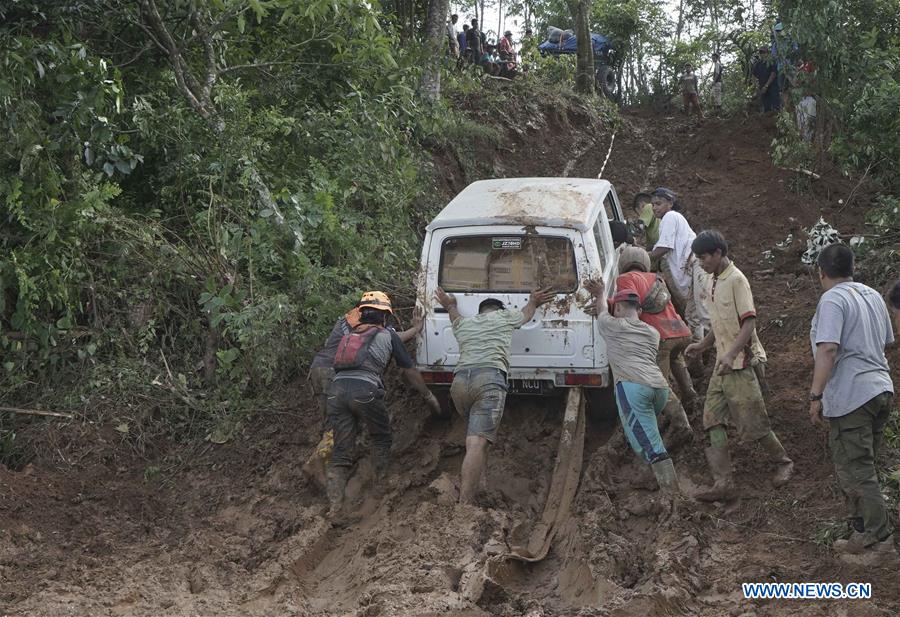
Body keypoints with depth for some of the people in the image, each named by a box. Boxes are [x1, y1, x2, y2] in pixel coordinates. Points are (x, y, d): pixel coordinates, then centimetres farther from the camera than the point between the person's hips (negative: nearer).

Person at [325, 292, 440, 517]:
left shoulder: (349, 335, 30)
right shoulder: (388, 335, 18)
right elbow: (409, 371, 23)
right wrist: (429, 396, 34)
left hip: (337, 387, 4)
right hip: (364, 389, -4)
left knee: (341, 453, 5)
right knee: (381, 439, 22)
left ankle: (334, 507, -5)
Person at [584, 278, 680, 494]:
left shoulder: (613, 326, 14)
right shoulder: (653, 334, 28)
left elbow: (601, 311, 36)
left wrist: (601, 294, 57)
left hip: (632, 386, -6)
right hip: (660, 387, 6)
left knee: (651, 447, -13)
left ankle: (672, 491, -24)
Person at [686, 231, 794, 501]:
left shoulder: (736, 280, -14)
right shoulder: (716, 282, 15)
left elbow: (749, 322, -20)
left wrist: (731, 355, -28)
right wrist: (703, 345, 18)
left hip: (741, 363, -9)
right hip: (723, 365, 9)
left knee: (753, 421, -1)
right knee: (713, 420, -1)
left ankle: (783, 463, 23)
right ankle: (723, 482, -2)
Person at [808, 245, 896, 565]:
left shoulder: (832, 300, -12)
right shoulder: (873, 296, 15)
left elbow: (828, 349, -22)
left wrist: (816, 395, -19)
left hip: (851, 396, -9)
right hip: (881, 390, 9)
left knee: (856, 472, -3)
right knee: (860, 468, 17)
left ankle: (880, 542, -3)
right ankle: (863, 534, 21)